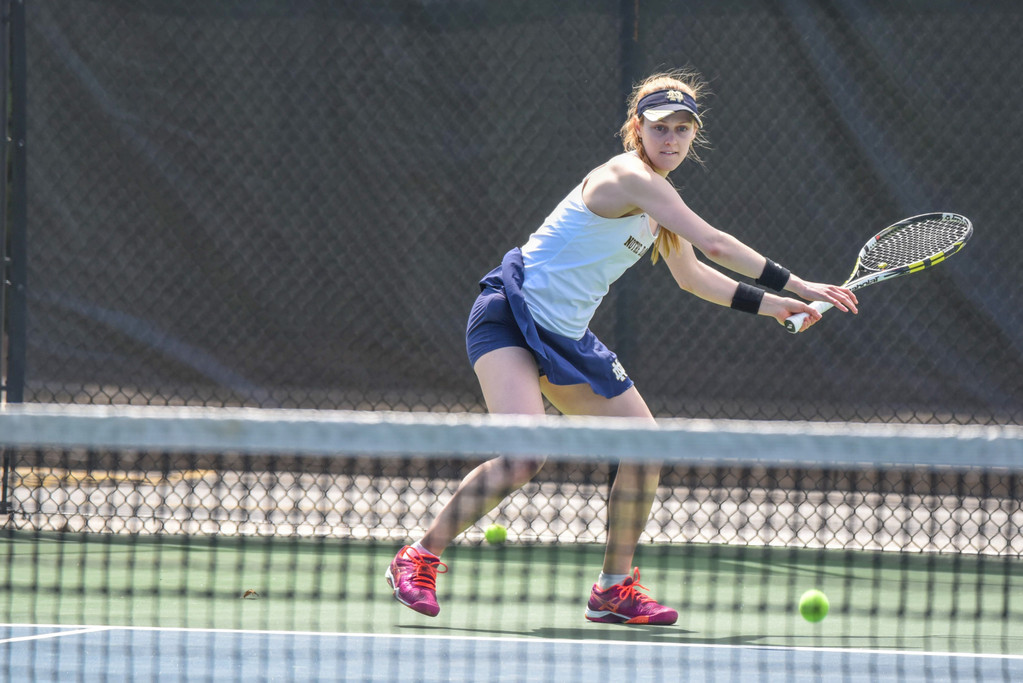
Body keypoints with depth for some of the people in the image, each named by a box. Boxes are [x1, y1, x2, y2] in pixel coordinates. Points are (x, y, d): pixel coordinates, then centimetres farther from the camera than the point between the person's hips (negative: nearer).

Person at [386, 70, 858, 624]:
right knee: (523, 455, -26)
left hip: (567, 337, 10)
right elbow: (714, 245, -24)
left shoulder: (658, 195, 11)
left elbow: (692, 275, 25)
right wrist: (797, 285, -20)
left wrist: (769, 304, 16)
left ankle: (615, 588, 16)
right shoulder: (628, 177, -19)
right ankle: (418, 561, -12)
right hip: (510, 316, -10)